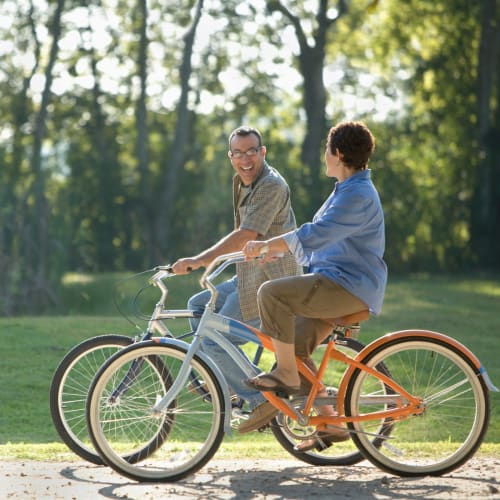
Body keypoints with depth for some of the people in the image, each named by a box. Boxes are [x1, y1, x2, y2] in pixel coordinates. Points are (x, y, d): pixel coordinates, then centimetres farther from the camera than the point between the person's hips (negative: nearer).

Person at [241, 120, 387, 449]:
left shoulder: (358, 196, -16)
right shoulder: (347, 190, 19)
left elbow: (316, 234, -28)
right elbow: (320, 237, 28)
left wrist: (266, 244, -30)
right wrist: (276, 250, 19)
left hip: (349, 288, -11)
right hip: (337, 284, 11)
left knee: (272, 293, -24)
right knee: (296, 349, 8)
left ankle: (286, 374, -14)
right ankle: (329, 423, 15)